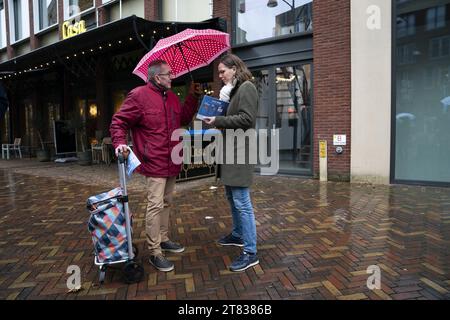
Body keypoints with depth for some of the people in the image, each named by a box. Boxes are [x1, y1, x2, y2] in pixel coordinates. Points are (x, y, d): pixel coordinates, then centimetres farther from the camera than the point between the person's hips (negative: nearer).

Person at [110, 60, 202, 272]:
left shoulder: (172, 97, 13)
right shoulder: (139, 96, -11)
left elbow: (184, 119, 20)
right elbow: (118, 122, -9)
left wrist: (193, 97, 14)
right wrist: (119, 143, -25)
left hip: (171, 163, 8)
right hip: (154, 163, -8)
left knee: (166, 203, 18)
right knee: (155, 205, -7)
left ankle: (163, 239, 34)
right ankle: (154, 253, 4)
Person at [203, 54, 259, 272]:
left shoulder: (246, 88, -9)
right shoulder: (233, 90, 18)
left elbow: (247, 119, -19)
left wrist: (218, 120, -16)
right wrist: (216, 117, 2)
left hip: (240, 151, -10)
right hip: (230, 150, 10)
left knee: (241, 201, -9)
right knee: (232, 196, 19)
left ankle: (250, 252, -1)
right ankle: (238, 235, 36)